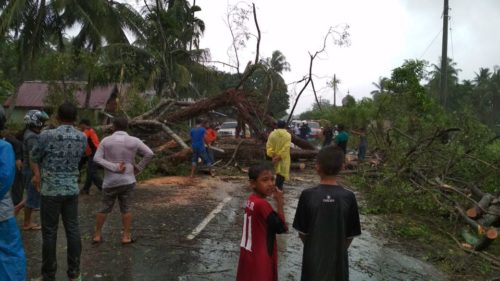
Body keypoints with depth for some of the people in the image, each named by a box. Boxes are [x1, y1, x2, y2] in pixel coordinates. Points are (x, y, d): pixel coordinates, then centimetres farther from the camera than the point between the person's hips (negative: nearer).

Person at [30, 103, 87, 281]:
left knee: (49, 233, 5)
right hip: (72, 189, 4)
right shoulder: (83, 137, 2)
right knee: (73, 230, 8)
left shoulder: (47, 135, -12)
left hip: (51, 190, -4)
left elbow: (34, 157, 0)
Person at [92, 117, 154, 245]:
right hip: (127, 180, -1)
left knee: (105, 208, 14)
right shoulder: (134, 141, -4)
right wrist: (138, 168, 0)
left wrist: (114, 167, -15)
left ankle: (97, 235, 19)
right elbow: (149, 154, -7)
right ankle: (126, 236, 9)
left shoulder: (106, 140, -3)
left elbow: (97, 158, -10)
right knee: (126, 209, 8)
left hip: (110, 181, 1)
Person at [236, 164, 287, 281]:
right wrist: (279, 203, -15)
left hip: (249, 253, 8)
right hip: (260, 257, -8)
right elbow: (281, 228, -18)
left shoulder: (251, 200, 1)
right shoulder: (262, 204, -25)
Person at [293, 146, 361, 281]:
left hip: (313, 258, 0)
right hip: (338, 259, 1)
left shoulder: (308, 195, -15)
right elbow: (350, 235, -3)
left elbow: (302, 232, -6)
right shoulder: (349, 197, -13)